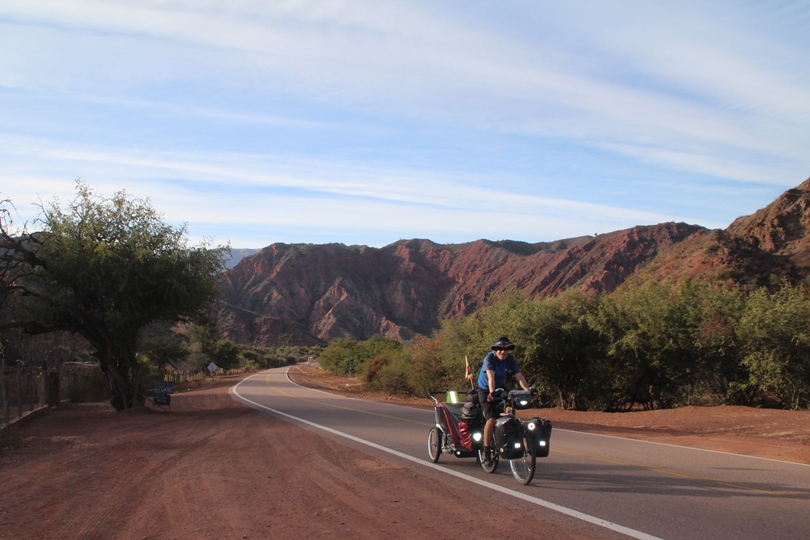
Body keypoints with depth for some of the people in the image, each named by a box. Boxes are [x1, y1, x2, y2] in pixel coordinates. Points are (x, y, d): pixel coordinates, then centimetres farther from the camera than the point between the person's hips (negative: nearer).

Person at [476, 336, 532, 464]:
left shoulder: (510, 359, -10)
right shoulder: (490, 357, -24)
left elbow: (518, 375, -19)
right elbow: (491, 376, -37)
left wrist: (528, 389, -32)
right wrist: (492, 392, -51)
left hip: (500, 388, 5)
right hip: (485, 390, -5)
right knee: (491, 419, -19)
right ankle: (486, 450, -7)